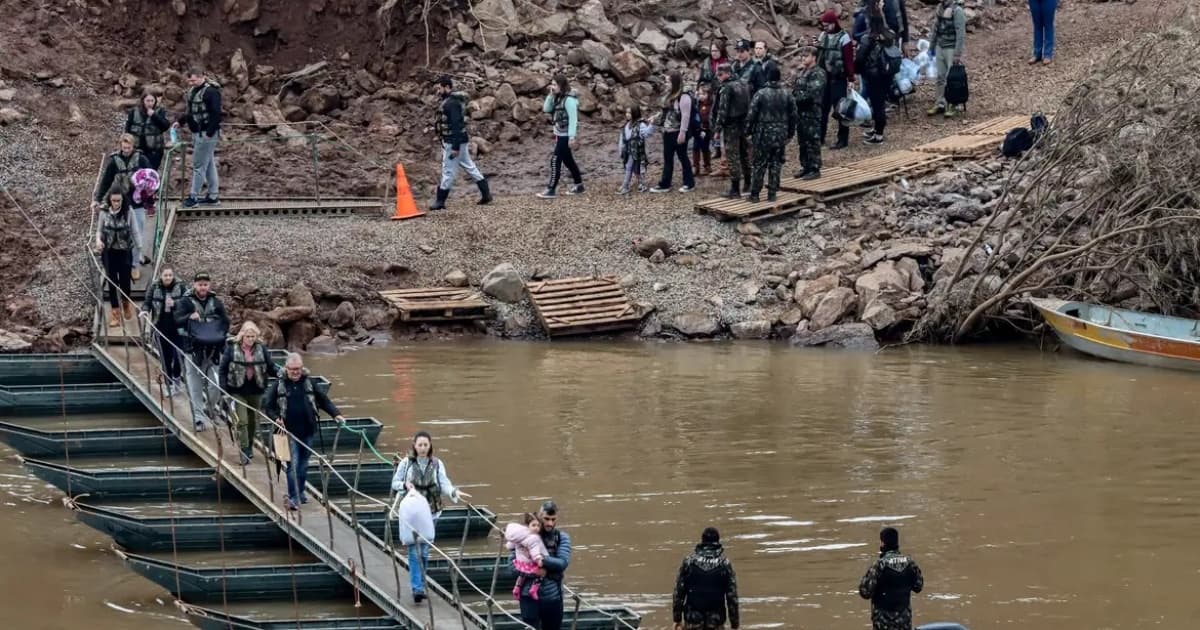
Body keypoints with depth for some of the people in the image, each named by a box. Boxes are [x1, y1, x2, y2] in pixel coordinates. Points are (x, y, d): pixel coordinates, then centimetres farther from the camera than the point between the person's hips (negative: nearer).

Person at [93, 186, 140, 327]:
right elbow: (99, 230, 2)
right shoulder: (104, 213, -5)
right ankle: (114, 313, 10)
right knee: (112, 282, 2)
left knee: (125, 280, 6)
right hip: (109, 252, 1)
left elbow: (135, 232, -4)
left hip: (125, 252, -1)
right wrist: (98, 240, -19)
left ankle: (126, 303, 38)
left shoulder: (128, 213, -8)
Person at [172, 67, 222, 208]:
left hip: (206, 134, -10)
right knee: (209, 164, 14)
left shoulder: (211, 92, -16)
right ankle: (213, 195, 19)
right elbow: (190, 111, 25)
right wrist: (179, 121, 12)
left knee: (199, 165, -7)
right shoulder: (193, 90, 13)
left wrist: (209, 133, -24)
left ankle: (193, 196, -3)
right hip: (197, 133, 10)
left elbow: (216, 114, -21)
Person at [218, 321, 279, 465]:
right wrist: (224, 388, -9)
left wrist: (279, 372, -19)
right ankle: (244, 451, -6)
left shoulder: (261, 348, 1)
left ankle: (250, 446, 33)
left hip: (255, 390, 3)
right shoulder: (232, 348, -7)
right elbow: (222, 369, -3)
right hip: (238, 391, -3)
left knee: (253, 420, 14)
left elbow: (270, 367, 4)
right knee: (242, 421, -10)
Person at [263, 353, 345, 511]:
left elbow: (323, 400, 12)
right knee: (293, 464, -10)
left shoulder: (308, 383, 6)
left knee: (304, 464, 13)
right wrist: (275, 418, -15)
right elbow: (267, 405, 2)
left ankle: (300, 492, 27)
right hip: (289, 432, -4)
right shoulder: (278, 385, -2)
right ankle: (293, 497, -7)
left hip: (307, 431, 4)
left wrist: (335, 414, 0)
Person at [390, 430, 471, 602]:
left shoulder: (437, 464, 4)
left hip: (430, 511, 2)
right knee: (414, 549, -10)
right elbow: (395, 483, 5)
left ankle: (420, 584, 23)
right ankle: (418, 587, -13)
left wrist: (454, 492, -25)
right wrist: (405, 485, -16)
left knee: (424, 550, 8)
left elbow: (444, 483, -5)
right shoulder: (406, 463, 1)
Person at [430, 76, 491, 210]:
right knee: (469, 166, 14)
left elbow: (456, 125, -25)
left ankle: (440, 201, 4)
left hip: (453, 142, -11)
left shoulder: (452, 103, -20)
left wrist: (455, 147, -26)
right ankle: (486, 194, 17)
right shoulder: (451, 101, 12)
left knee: (448, 171, -3)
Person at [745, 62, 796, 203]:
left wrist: (748, 131, 2)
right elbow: (793, 116, 6)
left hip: (763, 135, -3)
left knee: (759, 165, 4)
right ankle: (772, 193, 10)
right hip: (781, 136, 3)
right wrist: (790, 133, 17)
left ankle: (755, 194, 7)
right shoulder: (787, 94, 0)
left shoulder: (761, 94, -13)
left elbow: (751, 115, -11)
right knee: (776, 164, 10)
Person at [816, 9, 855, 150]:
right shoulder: (823, 36, 8)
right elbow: (818, 55, 17)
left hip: (838, 78, -6)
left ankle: (843, 139, 5)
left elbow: (849, 60, -11)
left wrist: (851, 80, -13)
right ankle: (819, 137, 19)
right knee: (822, 107, 10)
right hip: (824, 77, 6)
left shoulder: (843, 38, -10)